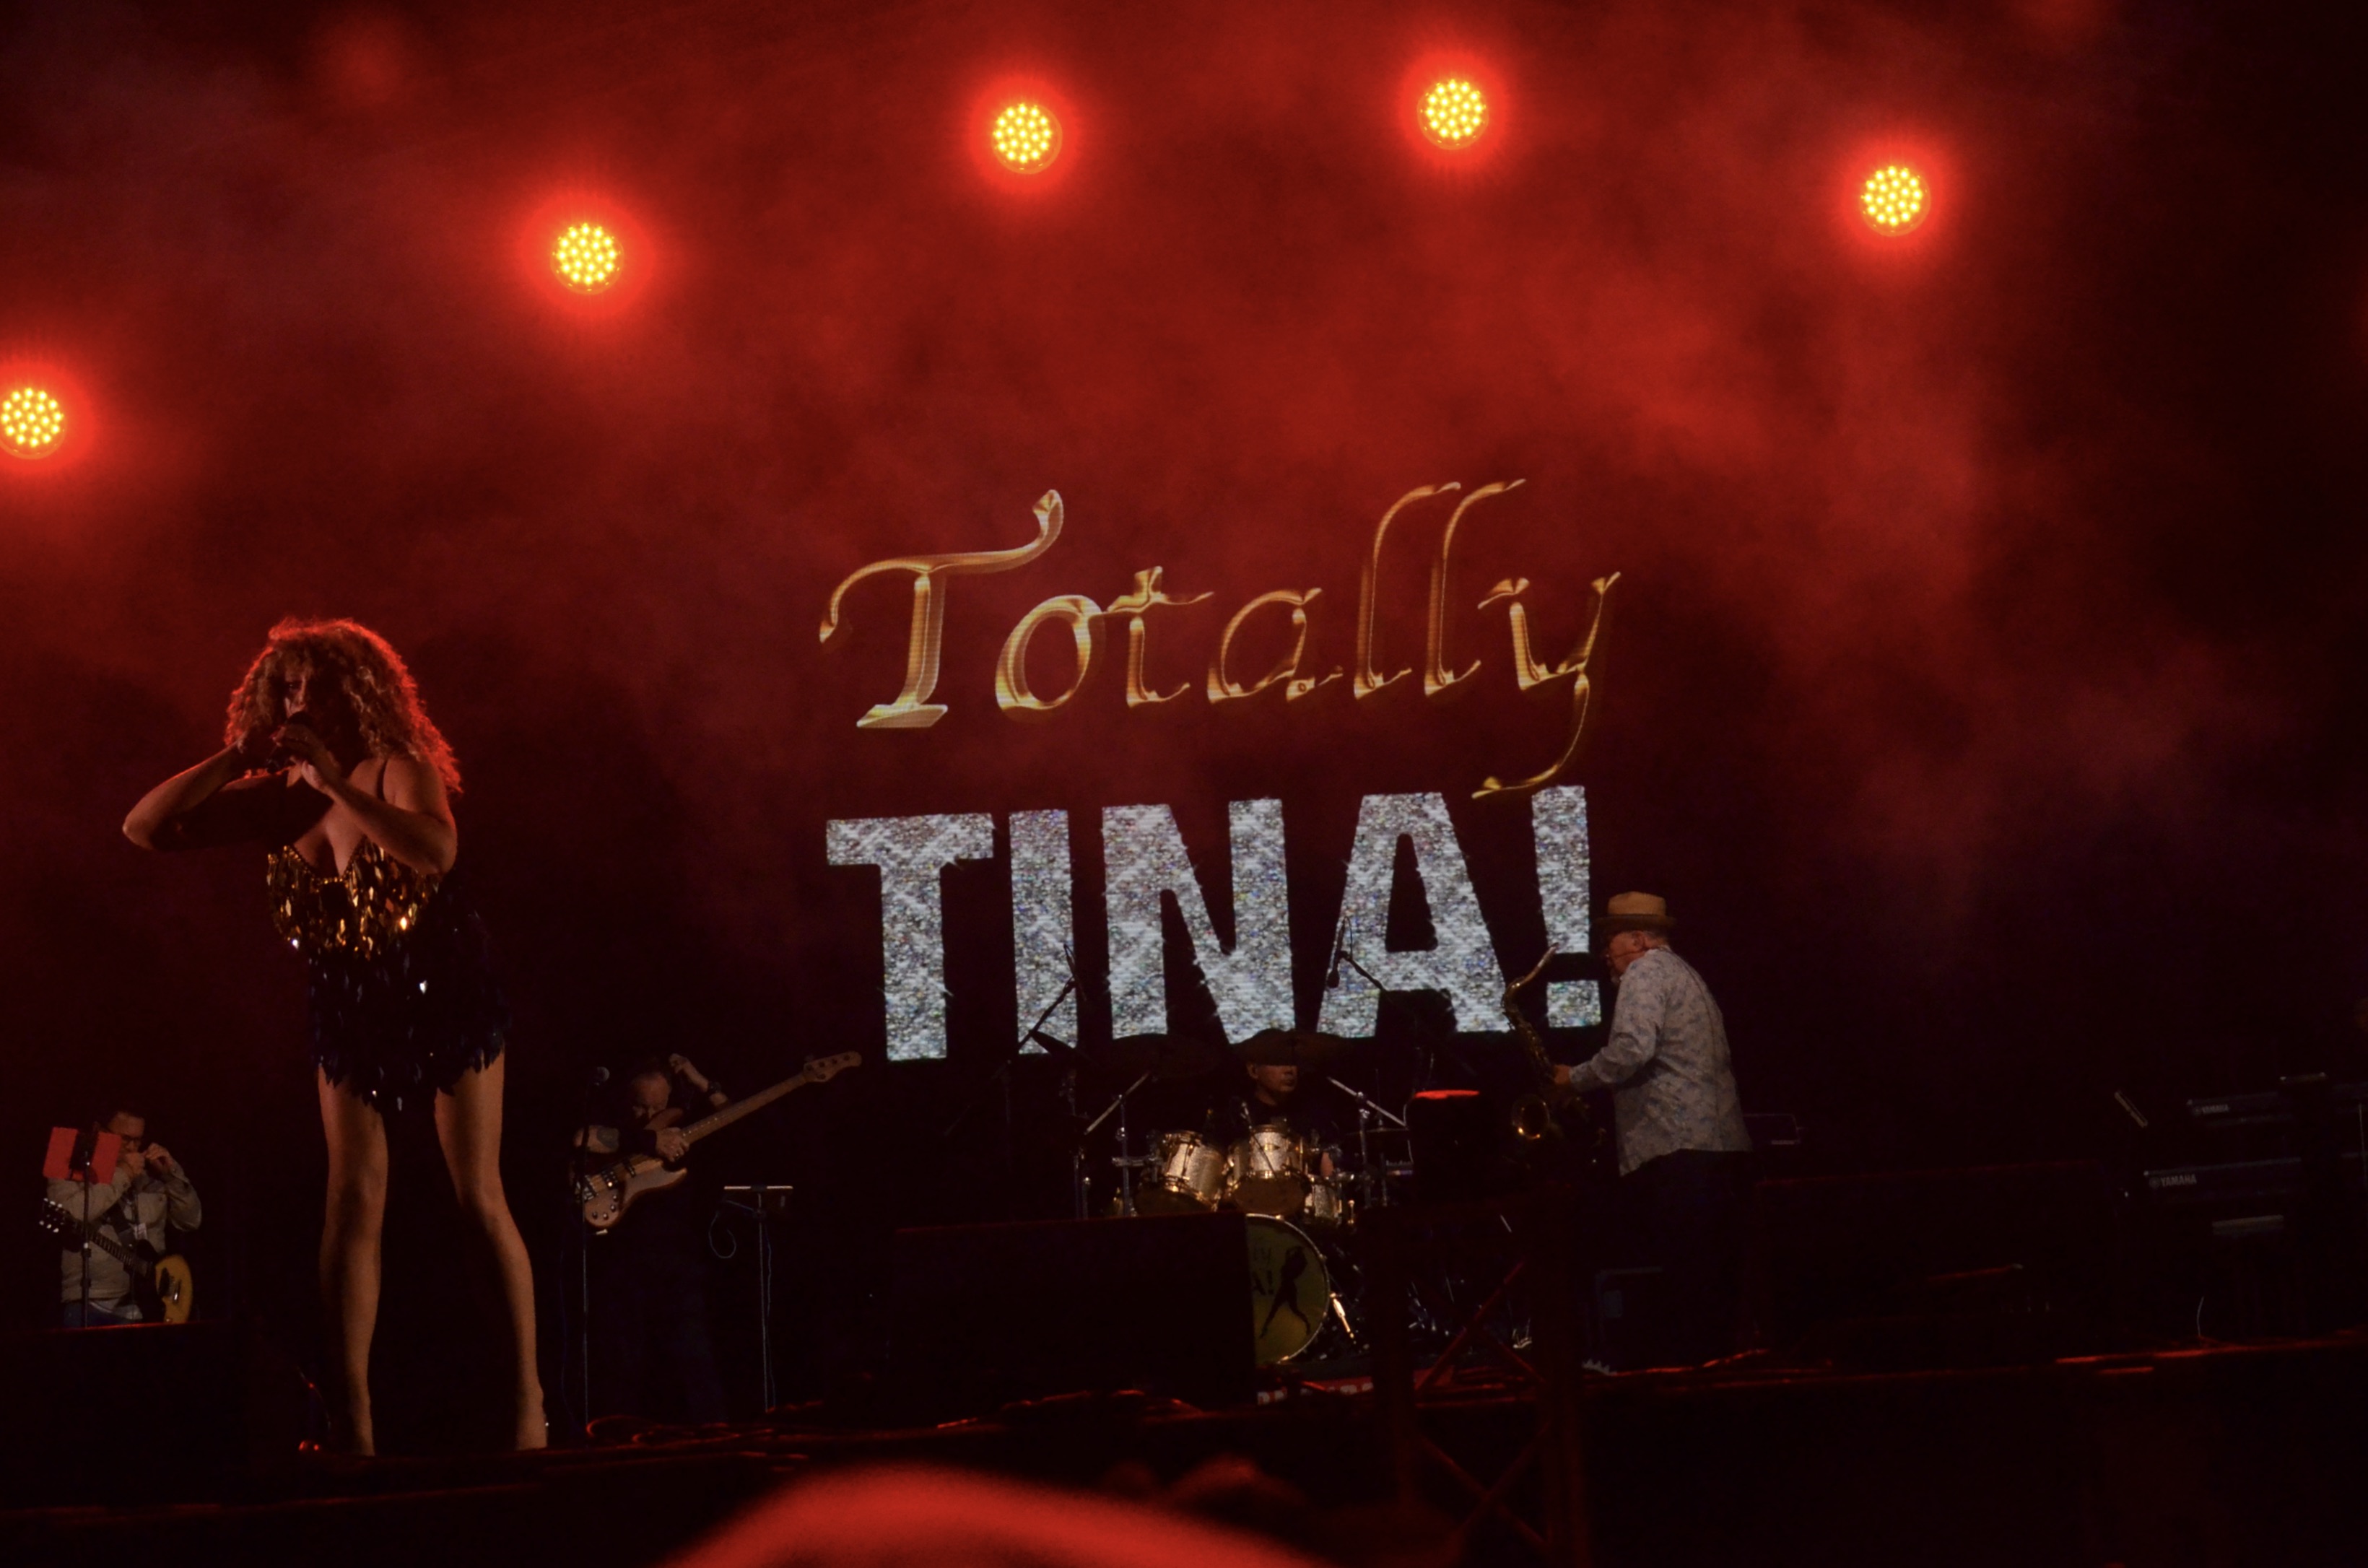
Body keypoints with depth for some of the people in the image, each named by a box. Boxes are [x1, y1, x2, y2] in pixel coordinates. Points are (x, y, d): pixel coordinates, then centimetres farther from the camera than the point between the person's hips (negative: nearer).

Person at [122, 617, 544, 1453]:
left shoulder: (399, 771, -13)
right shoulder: (278, 797, -1)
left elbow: (436, 854, -34)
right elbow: (144, 829, -5)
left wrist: (335, 781, -32)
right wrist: (232, 759, -12)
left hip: (444, 998, -3)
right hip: (350, 1011, 4)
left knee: (479, 1200, -3)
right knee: (353, 1201, -5)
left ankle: (527, 1397, 5)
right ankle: (351, 1419, -6)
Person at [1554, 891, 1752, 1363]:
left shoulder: (1644, 973, -4)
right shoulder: (1681, 973, 27)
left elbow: (1632, 1050, -20)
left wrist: (1576, 1078, -6)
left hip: (1677, 1150, -10)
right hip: (1720, 1143, 10)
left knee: (1687, 1280, -11)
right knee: (1716, 1279, 9)